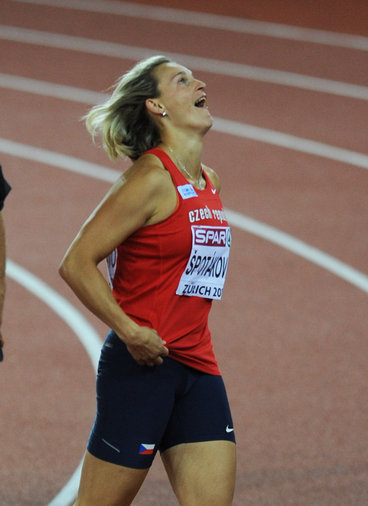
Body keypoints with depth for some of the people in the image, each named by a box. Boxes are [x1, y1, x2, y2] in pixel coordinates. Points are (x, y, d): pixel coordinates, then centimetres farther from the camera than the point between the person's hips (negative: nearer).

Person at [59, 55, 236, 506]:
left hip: (198, 366, 8)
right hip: (141, 365, -8)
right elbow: (75, 264, -15)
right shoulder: (151, 178, -12)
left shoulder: (209, 183, 13)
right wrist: (129, 331, -18)